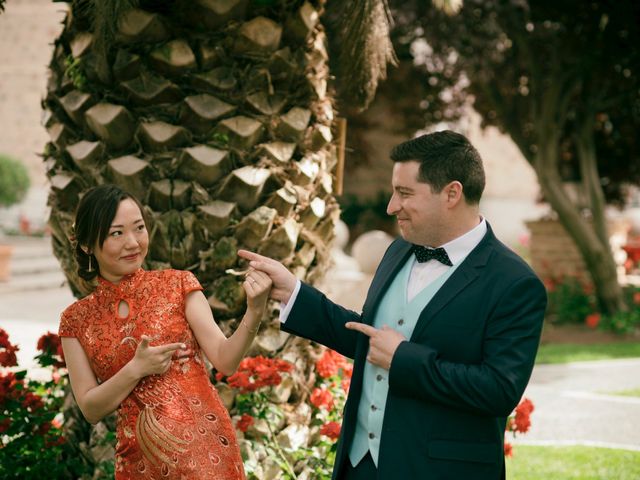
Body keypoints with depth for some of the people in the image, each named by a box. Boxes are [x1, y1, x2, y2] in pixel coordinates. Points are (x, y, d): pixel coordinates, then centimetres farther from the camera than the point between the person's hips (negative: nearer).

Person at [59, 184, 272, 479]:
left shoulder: (177, 285, -1)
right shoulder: (77, 319, 3)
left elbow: (225, 360, -8)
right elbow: (90, 409, 0)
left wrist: (254, 312, -24)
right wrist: (136, 369, -14)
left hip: (205, 448, -1)